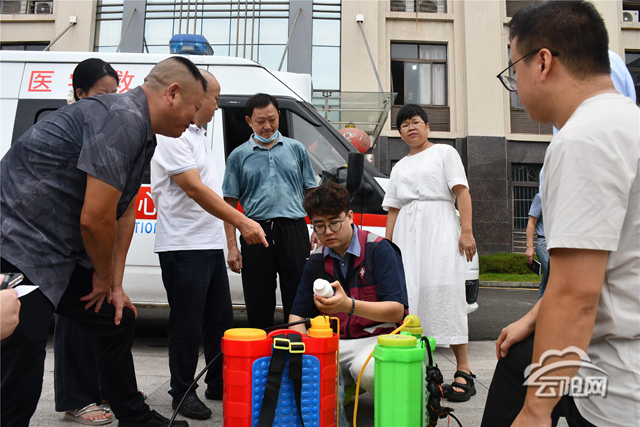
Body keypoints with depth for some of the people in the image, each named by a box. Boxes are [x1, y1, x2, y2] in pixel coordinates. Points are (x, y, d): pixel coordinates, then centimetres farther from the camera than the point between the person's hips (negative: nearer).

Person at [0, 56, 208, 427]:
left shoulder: (143, 134, 10)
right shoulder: (123, 119, -23)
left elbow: (125, 213, 11)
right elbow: (94, 218, -25)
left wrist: (115, 285, 9)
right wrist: (105, 278, -6)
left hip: (61, 254, 10)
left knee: (117, 323, 16)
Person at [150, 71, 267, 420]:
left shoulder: (197, 135, 17)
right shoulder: (172, 136, -13)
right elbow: (195, 189, -22)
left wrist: (230, 232, 18)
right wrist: (242, 221, -26)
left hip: (210, 244, 10)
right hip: (184, 245, -9)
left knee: (220, 319, 15)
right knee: (187, 324, 2)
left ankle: (220, 383, 29)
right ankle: (183, 392, 19)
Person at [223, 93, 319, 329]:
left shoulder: (296, 149, 12)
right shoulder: (239, 156, 9)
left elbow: (312, 193, 13)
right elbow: (229, 204, 7)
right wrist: (232, 246, -1)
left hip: (294, 230, 0)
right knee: (259, 307, 7)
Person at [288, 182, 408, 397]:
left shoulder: (379, 249, -9)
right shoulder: (316, 260, 6)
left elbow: (397, 310, -17)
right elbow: (298, 315, 8)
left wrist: (349, 305, -33)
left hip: (378, 337, -4)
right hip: (335, 342, 5)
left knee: (366, 369, -37)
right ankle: (344, 386, 8)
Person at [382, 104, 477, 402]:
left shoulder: (444, 152, 12)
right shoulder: (399, 167, 25)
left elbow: (462, 192, 0)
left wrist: (467, 231, -11)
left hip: (439, 226, -4)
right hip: (406, 232, 5)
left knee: (445, 293, -13)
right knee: (409, 295, -6)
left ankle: (463, 371, -8)